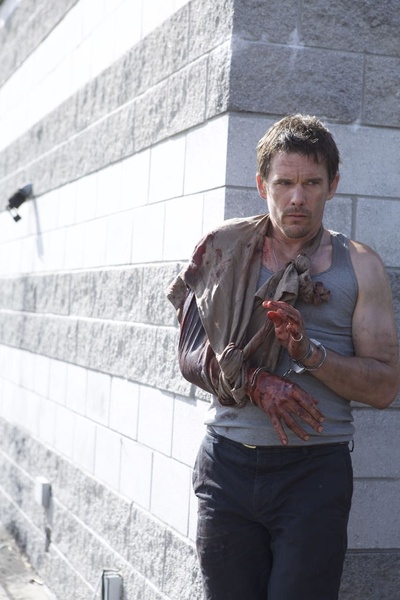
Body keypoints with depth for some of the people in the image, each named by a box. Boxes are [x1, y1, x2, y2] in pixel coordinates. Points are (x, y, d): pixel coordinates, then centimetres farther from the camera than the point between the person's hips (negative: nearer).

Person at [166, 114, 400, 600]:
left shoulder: (359, 266, 4)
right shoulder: (224, 251, 8)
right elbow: (190, 357, 5)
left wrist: (310, 353, -16)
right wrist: (255, 383, -13)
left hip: (314, 470, -1)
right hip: (227, 464, 2)